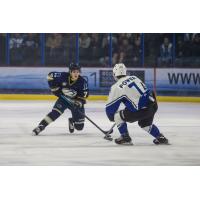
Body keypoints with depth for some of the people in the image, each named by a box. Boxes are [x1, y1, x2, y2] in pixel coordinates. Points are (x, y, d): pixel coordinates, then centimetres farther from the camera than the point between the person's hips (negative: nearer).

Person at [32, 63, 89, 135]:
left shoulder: (82, 81, -21)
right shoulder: (63, 76, -22)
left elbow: (84, 93, -14)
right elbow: (50, 76, -10)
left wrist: (80, 101, -30)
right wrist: (54, 88, -13)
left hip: (75, 101, 1)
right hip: (63, 98, -1)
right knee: (55, 112, -27)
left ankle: (71, 121, 36)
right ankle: (40, 126, -24)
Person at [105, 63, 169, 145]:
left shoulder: (116, 87, -1)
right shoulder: (134, 78, 15)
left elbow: (110, 107, 4)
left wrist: (112, 117, 25)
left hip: (141, 111, -7)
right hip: (152, 106, 7)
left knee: (118, 116, 11)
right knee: (145, 123, 35)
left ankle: (125, 138, 10)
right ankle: (160, 137, 28)